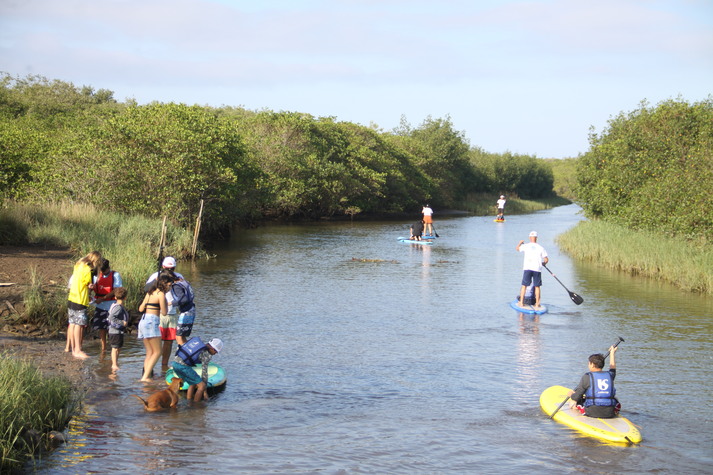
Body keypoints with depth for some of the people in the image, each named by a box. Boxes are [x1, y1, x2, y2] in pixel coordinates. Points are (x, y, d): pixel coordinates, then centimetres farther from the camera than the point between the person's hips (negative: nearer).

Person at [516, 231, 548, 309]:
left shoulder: (526, 246, 1)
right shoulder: (541, 248, 2)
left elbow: (517, 248, 22)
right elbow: (546, 259, 0)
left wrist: (520, 243, 41)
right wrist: (543, 263, 22)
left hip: (527, 268, 0)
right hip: (537, 269, 0)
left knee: (524, 286, 8)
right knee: (537, 286, 8)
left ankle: (521, 302, 6)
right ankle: (537, 304, 9)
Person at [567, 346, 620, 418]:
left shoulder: (587, 377, -5)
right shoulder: (609, 375, 7)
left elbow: (575, 398, -5)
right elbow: (612, 367, 34)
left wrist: (571, 394, 18)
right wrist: (612, 353, 49)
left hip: (592, 413, -3)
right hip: (610, 414, 3)